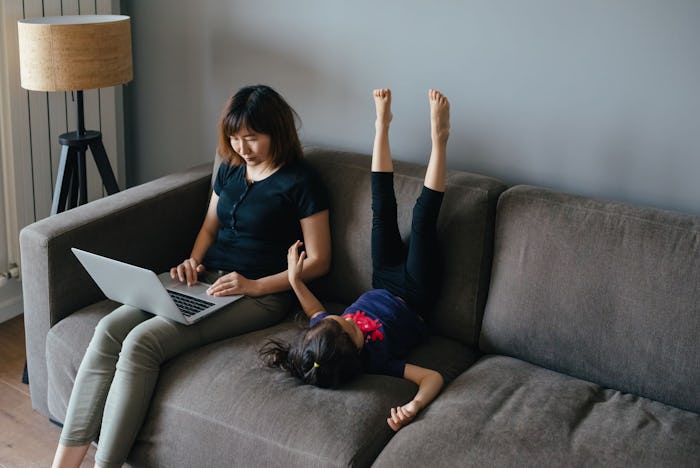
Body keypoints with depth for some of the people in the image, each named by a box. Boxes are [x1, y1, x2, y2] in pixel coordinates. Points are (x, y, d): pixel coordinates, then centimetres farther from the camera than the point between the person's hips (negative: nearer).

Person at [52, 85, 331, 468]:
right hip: (205, 279, 7)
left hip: (260, 293, -7)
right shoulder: (230, 168, 15)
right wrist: (193, 261, 5)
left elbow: (318, 261, -7)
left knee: (141, 342, -28)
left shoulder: (301, 181, -6)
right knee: (110, 329, -19)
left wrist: (255, 286, -16)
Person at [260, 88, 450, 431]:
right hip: (414, 297, -4)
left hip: (384, 288, 4)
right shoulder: (374, 360, -43)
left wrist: (295, 279, -15)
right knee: (423, 216, -13)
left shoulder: (318, 341, -30)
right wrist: (414, 407, -67)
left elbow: (315, 310, -6)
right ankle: (438, 135, 4)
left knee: (383, 208, 5)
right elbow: (432, 376, -49)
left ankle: (382, 124, 25)